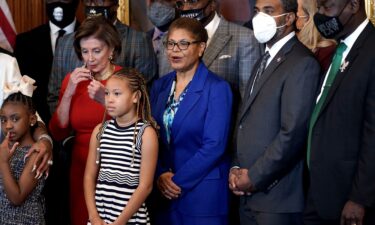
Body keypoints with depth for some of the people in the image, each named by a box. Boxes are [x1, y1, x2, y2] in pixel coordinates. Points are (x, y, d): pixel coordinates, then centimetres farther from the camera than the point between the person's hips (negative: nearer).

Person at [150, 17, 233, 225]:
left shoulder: (217, 89, -9)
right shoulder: (160, 86, 9)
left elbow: (214, 146, -15)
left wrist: (178, 181, -14)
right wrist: (161, 175, -7)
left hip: (202, 194, -5)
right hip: (164, 193, 5)